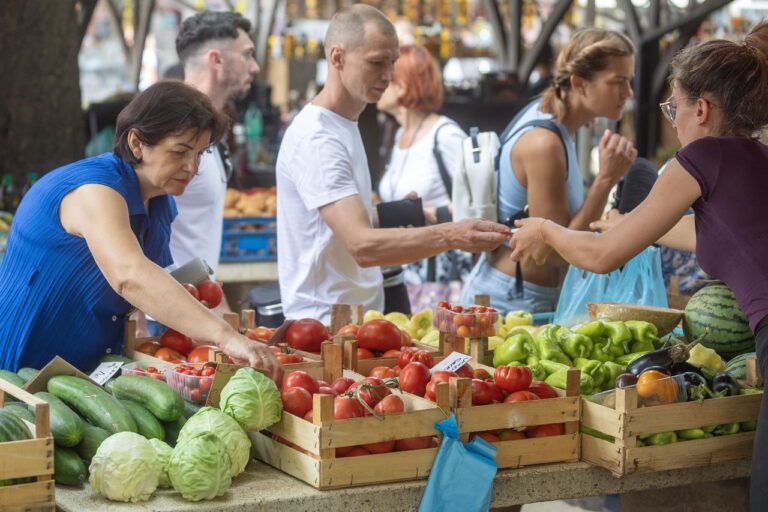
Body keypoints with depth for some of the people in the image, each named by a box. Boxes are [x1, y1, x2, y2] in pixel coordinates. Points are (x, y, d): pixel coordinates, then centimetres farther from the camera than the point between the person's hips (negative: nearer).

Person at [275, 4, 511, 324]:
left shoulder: (346, 124, 13)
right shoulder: (315, 138, -18)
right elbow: (362, 245, -28)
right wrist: (450, 236, -37)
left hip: (360, 317, 9)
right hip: (326, 324, -9)